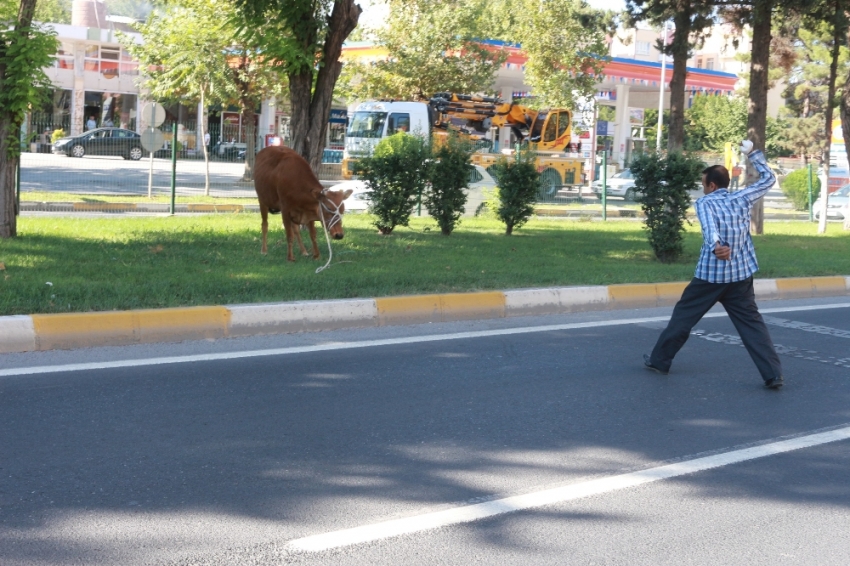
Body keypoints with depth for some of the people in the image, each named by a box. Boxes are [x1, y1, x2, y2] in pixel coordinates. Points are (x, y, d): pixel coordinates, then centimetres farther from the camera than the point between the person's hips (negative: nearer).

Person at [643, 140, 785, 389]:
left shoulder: (705, 203, -7)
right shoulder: (742, 198, 4)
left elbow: (710, 227, -30)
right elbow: (768, 179, 19)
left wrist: (716, 246, -49)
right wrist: (752, 154, 27)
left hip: (709, 275, -3)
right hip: (741, 275, 3)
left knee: (683, 316, 12)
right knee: (752, 323, 5)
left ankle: (659, 360, 23)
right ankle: (773, 374, -5)